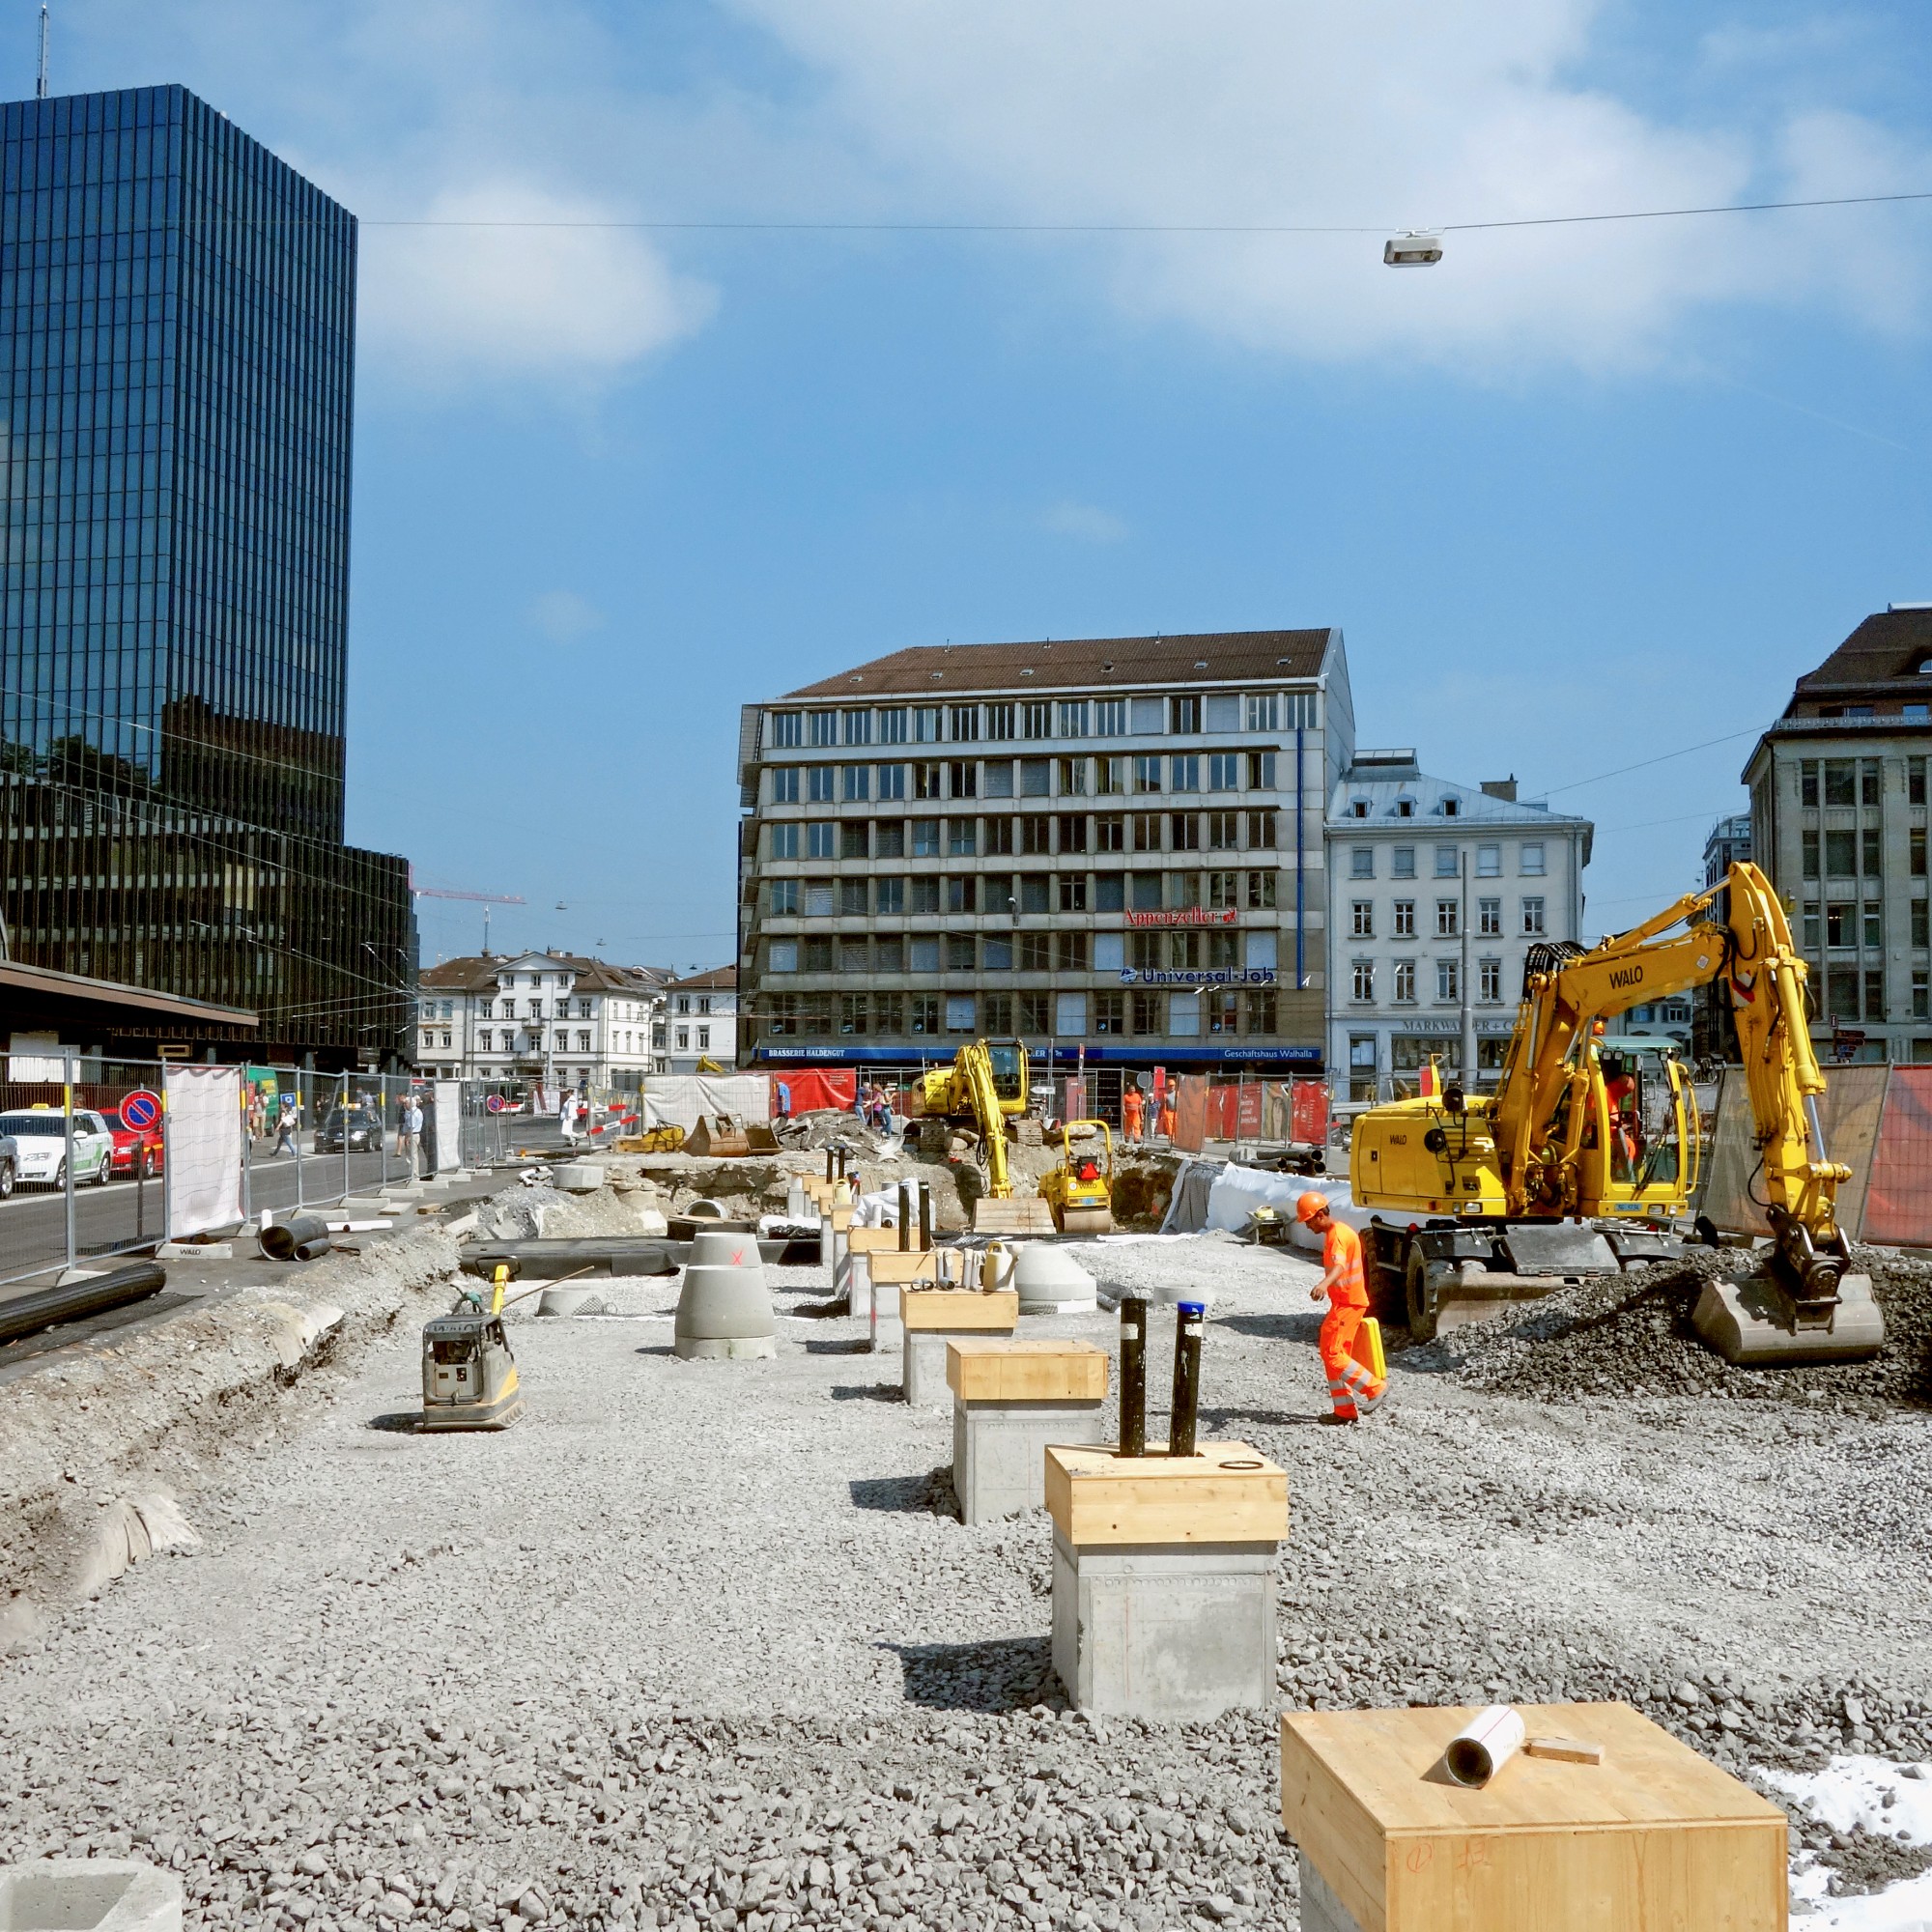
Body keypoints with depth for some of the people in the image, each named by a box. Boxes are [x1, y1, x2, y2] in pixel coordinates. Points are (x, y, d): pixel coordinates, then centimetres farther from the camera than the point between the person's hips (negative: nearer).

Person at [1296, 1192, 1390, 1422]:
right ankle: (1345, 1411, 14)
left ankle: (1376, 1389, -6)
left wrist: (1324, 1284, -58)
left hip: (1348, 1303, -11)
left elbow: (1339, 1264, -39)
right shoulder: (1334, 1232, 14)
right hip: (1343, 1301, 11)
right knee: (1335, 1354, 11)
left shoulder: (1337, 1234, -19)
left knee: (1331, 1354, -12)